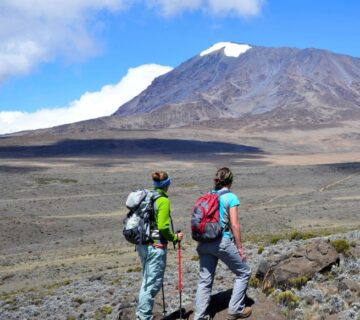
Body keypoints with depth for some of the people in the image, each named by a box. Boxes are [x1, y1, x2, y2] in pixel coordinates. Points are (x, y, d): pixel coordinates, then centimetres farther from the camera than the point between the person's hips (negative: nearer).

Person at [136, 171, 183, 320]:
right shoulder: (163, 200, -14)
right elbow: (163, 227, -19)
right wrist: (175, 238, -3)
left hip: (142, 245, 8)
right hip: (156, 246, -8)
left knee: (147, 280, 20)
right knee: (153, 283, 2)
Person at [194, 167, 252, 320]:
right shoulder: (230, 197, -6)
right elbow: (234, 225, -10)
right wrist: (240, 247, -4)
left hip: (204, 243, 6)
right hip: (222, 242, -6)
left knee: (205, 280, 12)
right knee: (244, 272, 14)